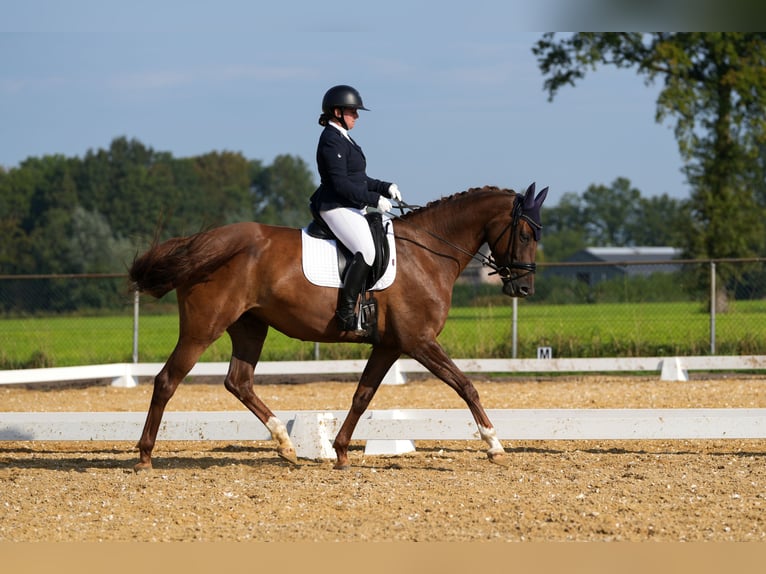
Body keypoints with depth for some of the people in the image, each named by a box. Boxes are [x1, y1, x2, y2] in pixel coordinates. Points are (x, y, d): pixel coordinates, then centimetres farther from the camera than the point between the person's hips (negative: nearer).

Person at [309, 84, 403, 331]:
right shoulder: (332, 141, -14)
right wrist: (375, 199, -19)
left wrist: (386, 187, 9)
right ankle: (346, 313, -28)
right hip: (337, 207, -11)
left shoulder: (343, 139, 19)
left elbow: (360, 179, 23)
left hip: (351, 209, 11)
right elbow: (341, 184, -21)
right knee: (367, 251, -27)